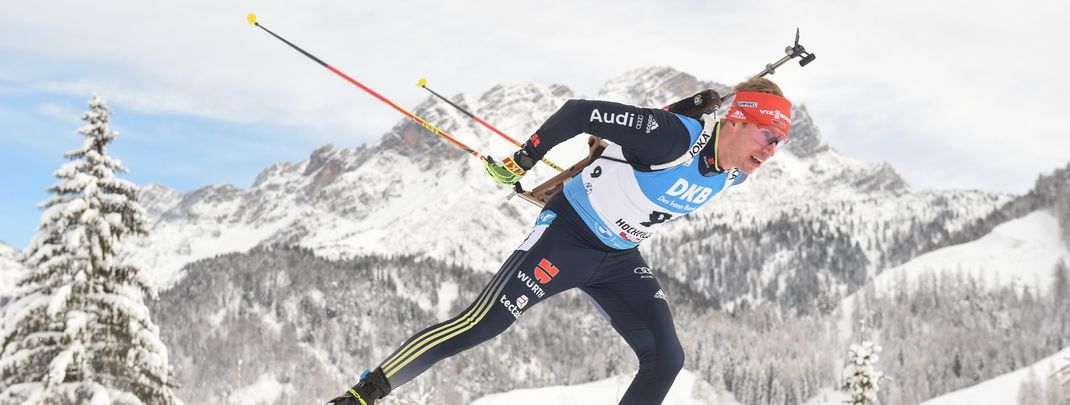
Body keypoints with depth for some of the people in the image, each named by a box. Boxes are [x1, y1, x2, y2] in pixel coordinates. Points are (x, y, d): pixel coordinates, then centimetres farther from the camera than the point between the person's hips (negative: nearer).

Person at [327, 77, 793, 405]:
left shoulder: (733, 174, -4)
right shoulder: (674, 137, -29)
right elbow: (578, 112, -23)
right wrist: (521, 161, -15)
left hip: (620, 261, 8)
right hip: (567, 236, -7)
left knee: (666, 359, -4)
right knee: (478, 326, -15)